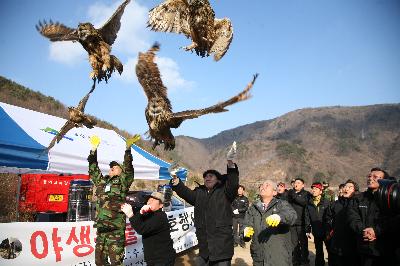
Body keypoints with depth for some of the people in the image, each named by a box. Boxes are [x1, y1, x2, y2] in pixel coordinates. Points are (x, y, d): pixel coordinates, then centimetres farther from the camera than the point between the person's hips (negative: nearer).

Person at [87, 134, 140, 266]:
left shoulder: (123, 181, 2)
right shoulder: (101, 181, 17)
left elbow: (128, 168, -11)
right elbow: (93, 168, 21)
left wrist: (128, 148, -19)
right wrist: (94, 149, 18)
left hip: (116, 229, -6)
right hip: (101, 228, 6)